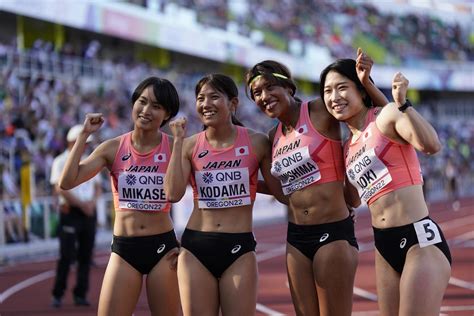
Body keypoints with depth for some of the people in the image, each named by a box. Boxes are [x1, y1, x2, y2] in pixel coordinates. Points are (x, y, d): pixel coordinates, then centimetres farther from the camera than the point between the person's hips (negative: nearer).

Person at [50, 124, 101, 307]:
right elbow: (60, 189, -12)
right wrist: (81, 204, -16)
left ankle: (80, 295, 9)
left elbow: (97, 186, 14)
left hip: (89, 212, 5)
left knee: (85, 256, 4)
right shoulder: (60, 162, -3)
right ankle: (57, 295, 0)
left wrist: (92, 202, -6)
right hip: (70, 212, -5)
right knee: (67, 256, -7)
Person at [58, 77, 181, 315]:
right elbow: (67, 182, -9)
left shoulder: (175, 148, -4)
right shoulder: (113, 148, 0)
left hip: (163, 247, -1)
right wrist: (84, 134, -9)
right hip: (124, 249, 1)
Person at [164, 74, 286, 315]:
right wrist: (178, 141, -9)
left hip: (239, 249, -1)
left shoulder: (256, 142, -1)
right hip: (196, 248, 1)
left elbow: (282, 192, 6)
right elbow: (173, 194, -10)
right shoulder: (190, 145, 3)